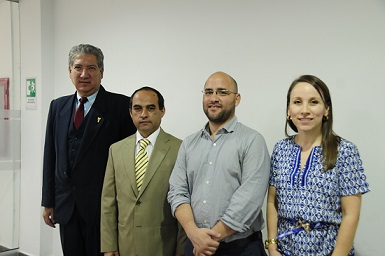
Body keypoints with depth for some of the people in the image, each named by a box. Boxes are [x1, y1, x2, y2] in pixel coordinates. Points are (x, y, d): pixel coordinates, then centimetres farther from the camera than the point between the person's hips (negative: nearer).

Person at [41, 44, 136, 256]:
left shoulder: (120, 105, -7)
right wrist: (48, 201, 11)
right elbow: (50, 156, 12)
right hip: (66, 206, 5)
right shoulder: (58, 107, 10)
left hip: (103, 207, -4)